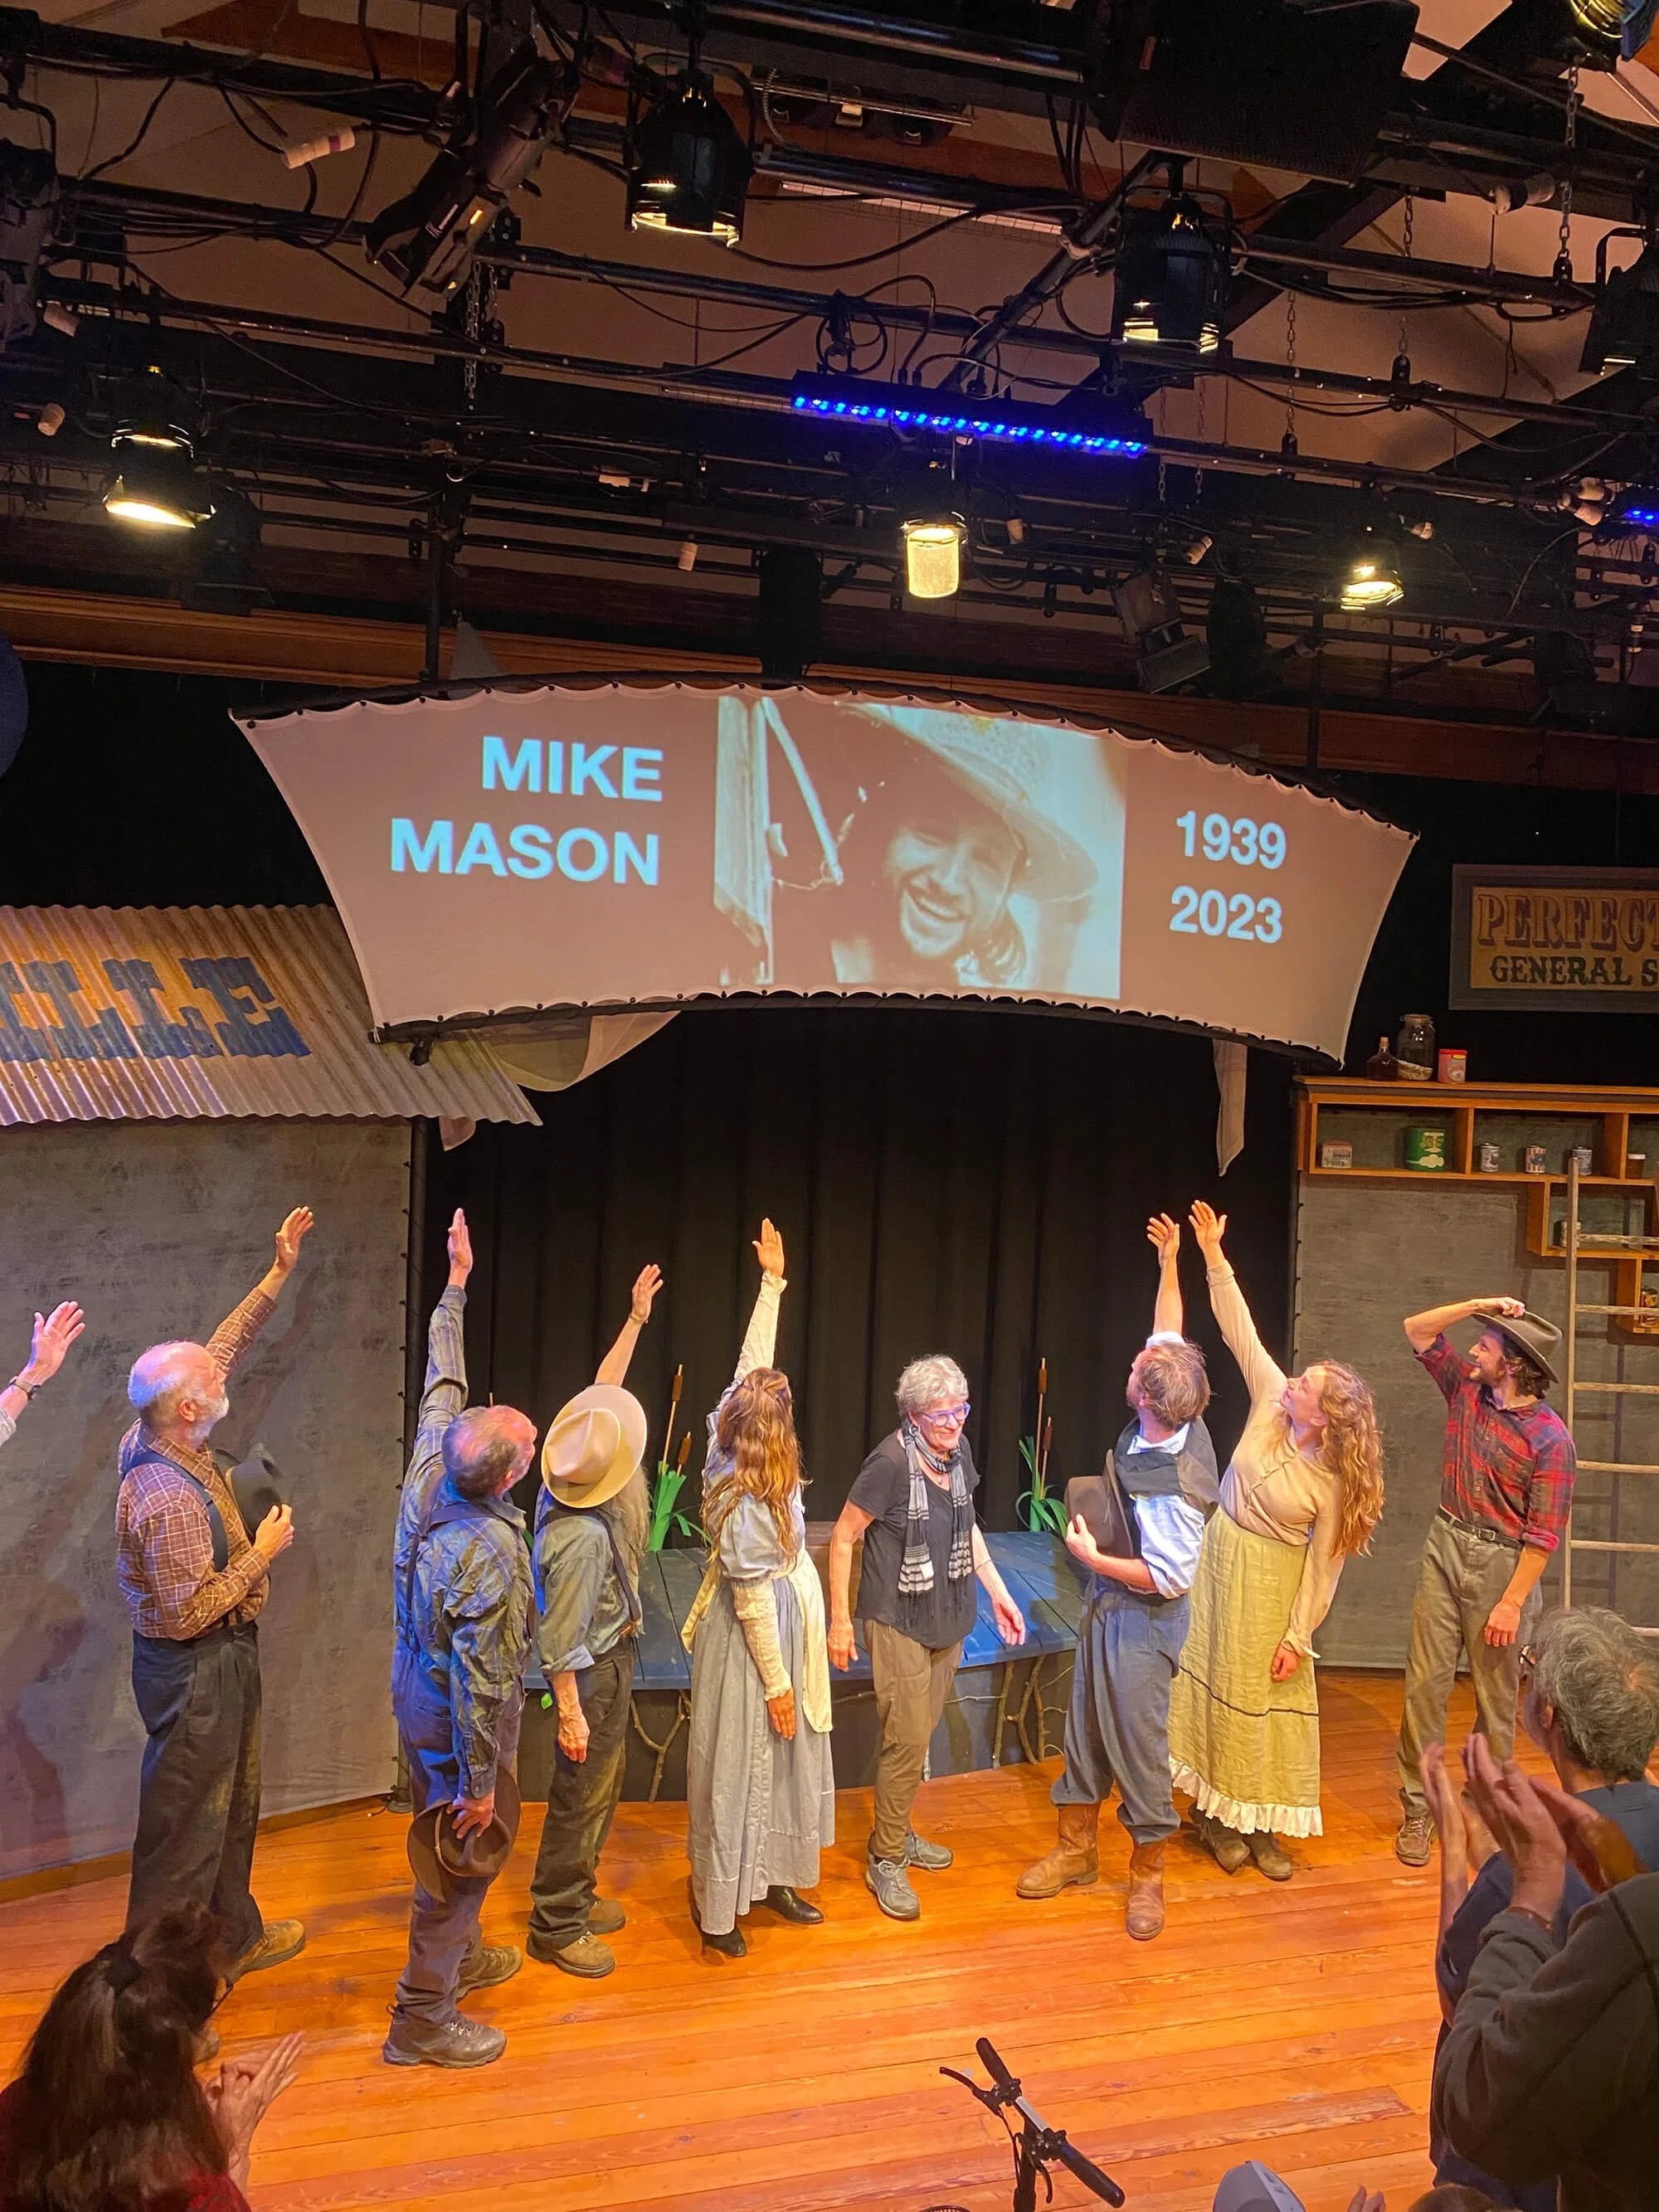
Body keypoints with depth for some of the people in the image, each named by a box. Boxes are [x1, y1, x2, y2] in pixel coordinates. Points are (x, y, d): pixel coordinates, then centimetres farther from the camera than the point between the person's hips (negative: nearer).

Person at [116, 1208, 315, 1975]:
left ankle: (236, 1935, 40)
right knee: (185, 1821, 5)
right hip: (196, 1671, -10)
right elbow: (188, 1613, -28)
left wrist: (278, 1272, 3)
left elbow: (224, 1344, 4)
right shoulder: (170, 1498, -32)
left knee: (233, 1804, 23)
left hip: (222, 1659, 10)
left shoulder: (156, 1440, -5)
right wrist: (263, 1553, -19)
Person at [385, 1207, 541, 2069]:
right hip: (458, 1719, -9)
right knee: (460, 1859, 9)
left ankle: (457, 1955, 48)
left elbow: (442, 1382, 2)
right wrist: (481, 1780, -18)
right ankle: (425, 2019, 24)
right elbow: (480, 1680, -29)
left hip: (417, 1688, 9)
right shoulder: (488, 1553, -36)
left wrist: (455, 1284, 12)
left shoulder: (429, 1472, -15)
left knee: (443, 1844, 27)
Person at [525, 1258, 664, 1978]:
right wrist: (570, 1713, -20)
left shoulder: (575, 1471, -11)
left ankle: (575, 1896, 39)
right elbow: (561, 1640, -28)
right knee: (583, 1792, 6)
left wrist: (635, 1319, 5)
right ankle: (555, 1926, 23)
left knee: (604, 1781, 23)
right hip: (595, 1670, -9)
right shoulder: (582, 1536, -35)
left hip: (611, 1655, 9)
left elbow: (603, 1390, 3)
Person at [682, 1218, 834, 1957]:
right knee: (736, 1769, 6)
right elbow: (753, 1604, -23)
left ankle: (770, 1877, 37)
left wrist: (771, 1283, 0)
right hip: (752, 1648, -9)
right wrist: (777, 1683, -15)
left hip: (784, 1635, 9)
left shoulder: (733, 1455, -9)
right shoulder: (747, 1506, -30)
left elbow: (753, 1367, -2)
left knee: (783, 1760, 21)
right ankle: (717, 1905, 23)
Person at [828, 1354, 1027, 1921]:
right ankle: (886, 1860, 15)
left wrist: (998, 1592, 14)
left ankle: (898, 1834, 36)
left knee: (920, 1734, 17)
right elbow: (843, 1537, -16)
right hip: (898, 1623, -7)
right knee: (908, 1740, -3)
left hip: (948, 1618, 7)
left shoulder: (956, 1451, -2)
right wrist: (840, 1619, -14)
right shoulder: (891, 1462, -23)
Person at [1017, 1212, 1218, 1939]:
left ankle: (1147, 1875, 24)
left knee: (1138, 1741, 5)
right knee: (1085, 1724, 19)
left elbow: (1170, 1577, -27)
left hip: (1141, 1619, -9)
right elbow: (1170, 1334, 3)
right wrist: (1168, 1263, 7)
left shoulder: (1171, 1486, -33)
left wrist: (1091, 1557, -19)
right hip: (1107, 1605, 9)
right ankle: (1077, 1849, 35)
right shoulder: (1176, 1416, -11)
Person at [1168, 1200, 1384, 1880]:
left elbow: (1323, 1565, -15)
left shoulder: (1334, 1481, -22)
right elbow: (1240, 1329, -14)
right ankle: (1216, 1811, 24)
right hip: (1221, 1555, 4)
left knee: (1266, 1696, 5)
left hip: (1272, 1580, -4)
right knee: (1217, 1682, 11)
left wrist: (1298, 1638, -12)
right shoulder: (1270, 1399, -14)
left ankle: (1262, 1822, 20)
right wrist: (1213, 1254, -20)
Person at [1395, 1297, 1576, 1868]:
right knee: (1425, 1682, 2)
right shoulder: (1466, 1391, 3)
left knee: (1496, 1696, 7)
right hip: (1445, 1549, 5)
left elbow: (1545, 1530, -14)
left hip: (1502, 1563, -5)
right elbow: (1418, 1331, 9)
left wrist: (1513, 1602, -16)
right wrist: (1478, 1304, -5)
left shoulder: (1550, 1438, -14)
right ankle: (1416, 1810, 9)